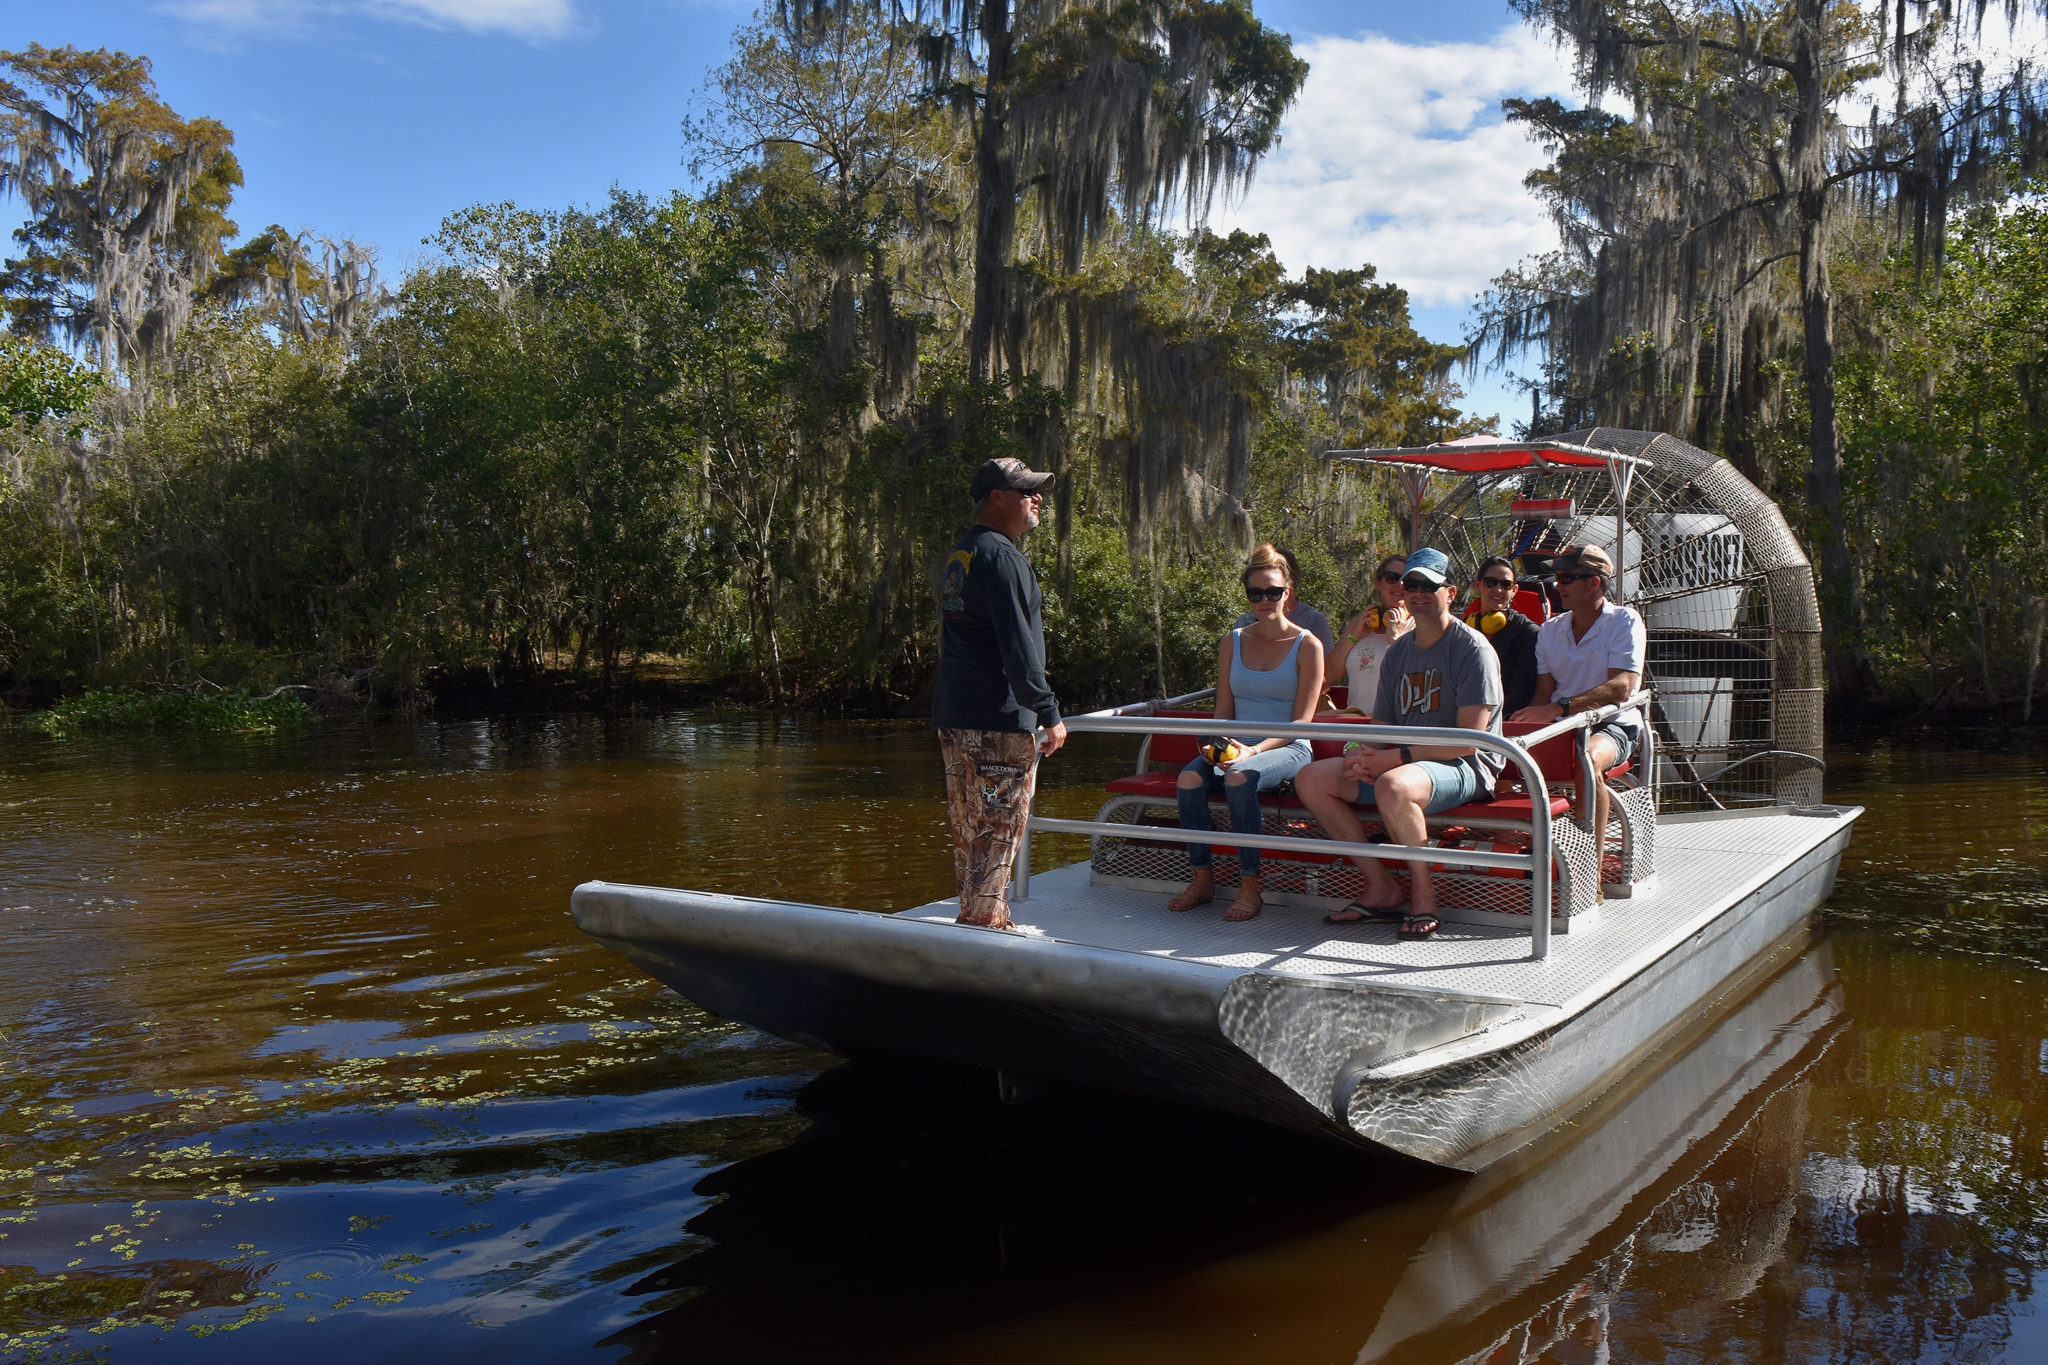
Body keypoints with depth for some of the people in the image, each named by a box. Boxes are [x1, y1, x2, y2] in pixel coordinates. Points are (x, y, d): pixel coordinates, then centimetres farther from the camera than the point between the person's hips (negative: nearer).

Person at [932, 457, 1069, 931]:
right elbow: (1018, 647, -19)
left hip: (954, 716, 10)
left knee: (970, 834, 14)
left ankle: (976, 919, 23)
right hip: (1000, 720, -10)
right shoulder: (1001, 555, -13)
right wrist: (1050, 714, -16)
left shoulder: (959, 555, 18)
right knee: (997, 834, -4)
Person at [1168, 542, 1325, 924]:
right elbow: (1223, 710, 14)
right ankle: (1201, 879, -13)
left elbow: (1301, 721, -6)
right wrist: (1220, 744, -9)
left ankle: (1251, 885, -25)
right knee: (1189, 778, -26)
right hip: (1238, 746, 4)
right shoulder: (1233, 642, 13)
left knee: (1239, 777, -36)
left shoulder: (1307, 645, 0)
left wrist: (1254, 751, -20)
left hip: (1288, 749, -4)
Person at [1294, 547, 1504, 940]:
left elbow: (1468, 740, -17)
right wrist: (1362, 753, -9)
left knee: (1393, 786, -39)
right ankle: (1381, 888, -4)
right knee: (1311, 779, -6)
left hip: (1464, 767, -8)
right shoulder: (1397, 653, 15)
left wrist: (1397, 757, -20)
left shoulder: (1473, 649, -9)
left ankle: (1423, 893, -15)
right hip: (1408, 761, 8)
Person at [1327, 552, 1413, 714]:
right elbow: (1327, 678, 11)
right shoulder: (1358, 623, 17)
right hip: (1355, 716, 4)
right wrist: (1353, 637, 4)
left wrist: (1394, 638, -6)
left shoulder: (1418, 626, 4)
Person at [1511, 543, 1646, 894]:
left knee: (1588, 758, -39)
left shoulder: (1624, 621, -3)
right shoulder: (1550, 630, 16)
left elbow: (1621, 688, -18)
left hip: (1612, 725, -5)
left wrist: (1560, 707, -31)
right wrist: (1529, 718, -15)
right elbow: (1544, 693, 10)